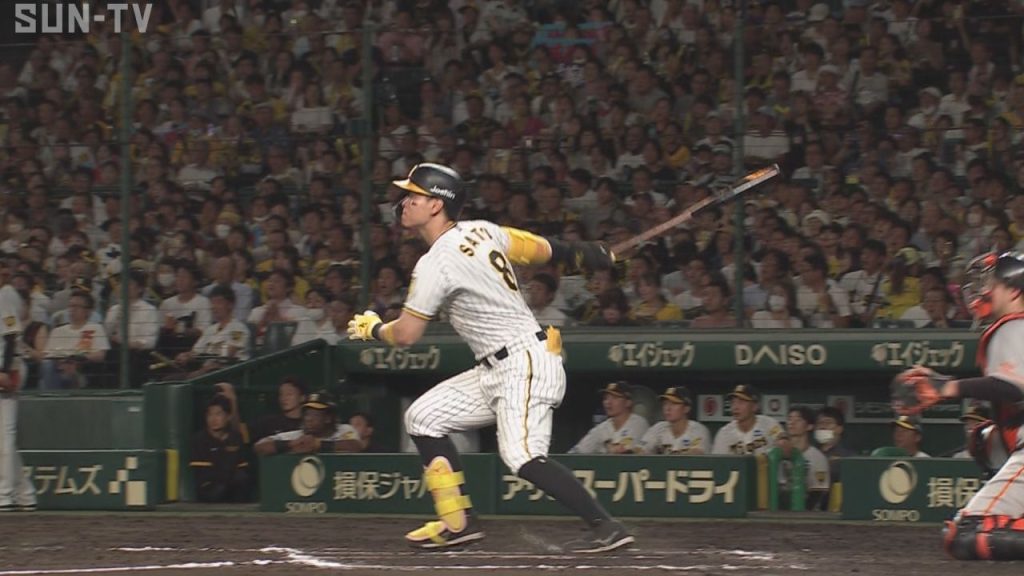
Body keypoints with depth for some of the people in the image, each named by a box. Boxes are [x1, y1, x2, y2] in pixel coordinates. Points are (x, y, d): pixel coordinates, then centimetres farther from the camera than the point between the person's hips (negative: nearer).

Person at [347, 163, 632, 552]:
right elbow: (542, 250, 20)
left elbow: (405, 334, -11)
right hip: (495, 371, 10)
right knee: (423, 417, 10)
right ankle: (459, 522, 13)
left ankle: (605, 527, -23)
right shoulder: (482, 231, 9)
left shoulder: (436, 263, -15)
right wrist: (580, 254, 36)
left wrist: (372, 328, 9)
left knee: (522, 456, -24)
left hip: (525, 363, -10)